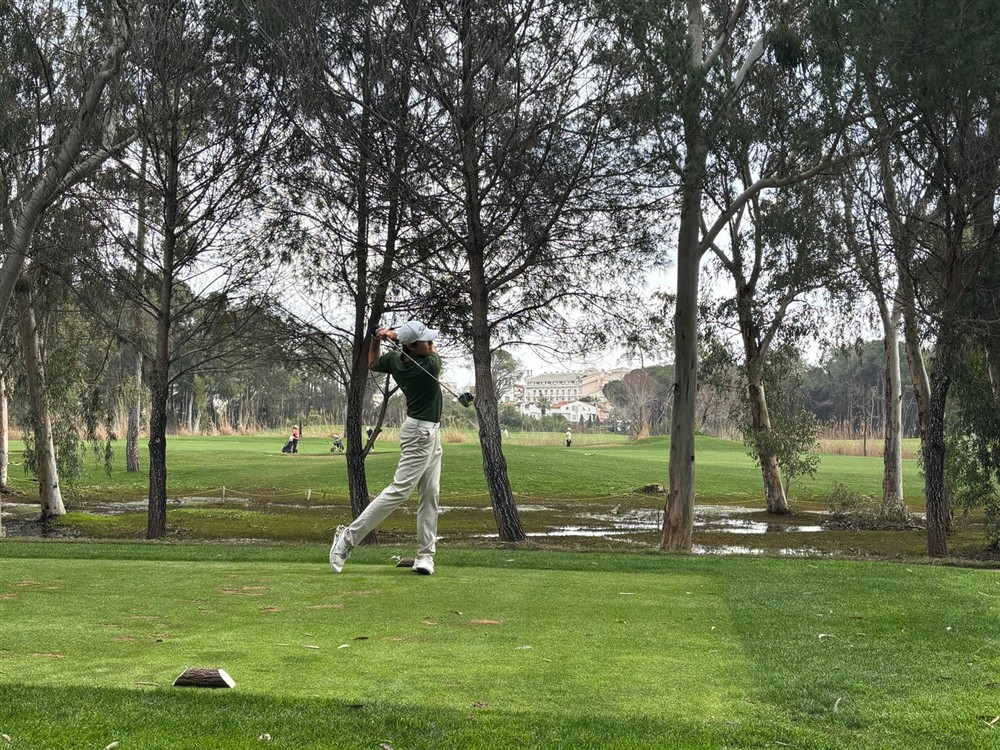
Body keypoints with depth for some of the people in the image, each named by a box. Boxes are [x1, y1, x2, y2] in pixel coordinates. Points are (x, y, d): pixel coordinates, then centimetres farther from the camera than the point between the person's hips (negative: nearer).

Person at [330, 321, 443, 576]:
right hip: (421, 433, -9)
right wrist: (395, 336, 0)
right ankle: (349, 537, -6)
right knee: (400, 490, -9)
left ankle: (425, 555, 7)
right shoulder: (430, 366, -23)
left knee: (430, 495, 7)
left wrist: (376, 338, 5)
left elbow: (373, 364, 20)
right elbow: (434, 353, 1)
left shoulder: (394, 359, -2)